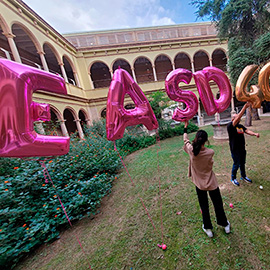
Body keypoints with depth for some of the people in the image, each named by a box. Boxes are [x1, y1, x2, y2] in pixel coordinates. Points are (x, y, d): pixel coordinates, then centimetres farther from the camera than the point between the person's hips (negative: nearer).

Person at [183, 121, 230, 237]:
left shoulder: (191, 150, -21)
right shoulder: (210, 152, -23)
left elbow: (186, 141, -3)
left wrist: (185, 127, 8)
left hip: (199, 184, 0)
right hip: (211, 183, 0)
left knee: (204, 206, 21)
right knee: (218, 204, 25)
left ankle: (208, 228, 41)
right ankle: (225, 225, 50)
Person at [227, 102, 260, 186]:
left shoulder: (241, 126, 9)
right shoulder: (230, 126, -15)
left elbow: (247, 131, -3)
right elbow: (237, 117, -27)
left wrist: (255, 134, -24)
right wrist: (245, 107, -29)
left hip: (242, 149, 7)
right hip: (235, 150, -7)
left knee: (242, 163, 21)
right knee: (236, 164, 5)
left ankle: (243, 176, 40)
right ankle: (233, 178, 23)